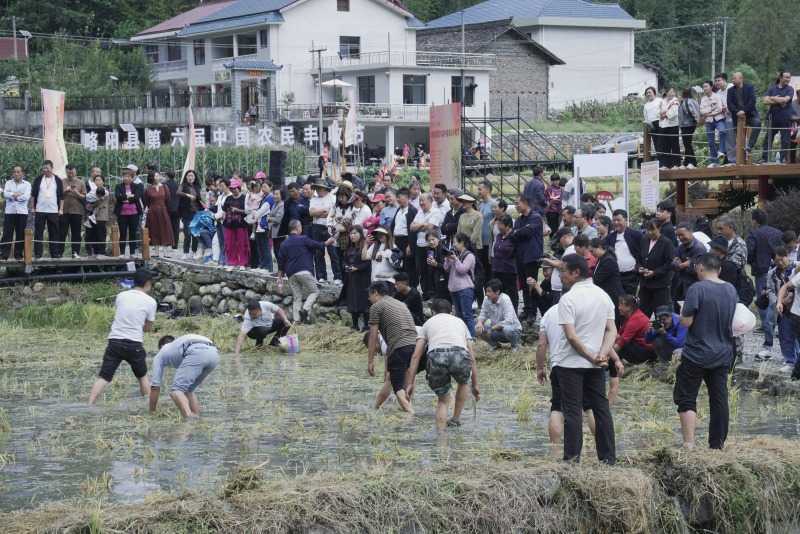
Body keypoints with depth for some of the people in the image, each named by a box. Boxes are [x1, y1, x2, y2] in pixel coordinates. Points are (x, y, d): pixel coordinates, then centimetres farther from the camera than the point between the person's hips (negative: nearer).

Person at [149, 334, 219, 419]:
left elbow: (155, 386, 29)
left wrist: (152, 411, 37)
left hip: (196, 354, -6)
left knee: (176, 391, -4)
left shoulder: (160, 354, 31)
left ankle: (189, 418, -28)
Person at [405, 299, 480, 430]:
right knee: (463, 382, 36)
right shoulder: (459, 322, 36)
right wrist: (475, 385, 38)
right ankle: (455, 419, 35)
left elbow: (416, 356, 22)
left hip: (436, 356, -1)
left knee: (442, 400, 21)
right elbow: (472, 356, 34)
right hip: (460, 355, 1)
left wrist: (409, 384, 22)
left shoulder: (428, 323, 32)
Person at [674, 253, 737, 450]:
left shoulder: (697, 289, -15)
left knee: (686, 399, 0)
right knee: (719, 399, 11)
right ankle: (717, 445, 15)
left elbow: (686, 322, -17)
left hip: (697, 354, -6)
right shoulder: (731, 290, 5)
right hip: (723, 355, 6)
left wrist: (683, 312, 2)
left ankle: (688, 444, -9)